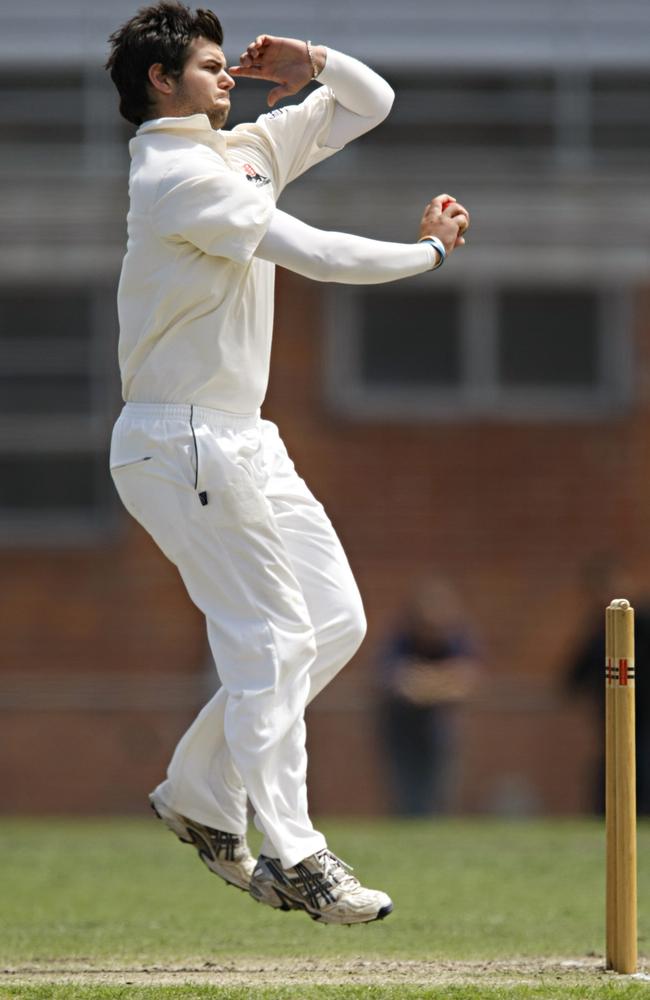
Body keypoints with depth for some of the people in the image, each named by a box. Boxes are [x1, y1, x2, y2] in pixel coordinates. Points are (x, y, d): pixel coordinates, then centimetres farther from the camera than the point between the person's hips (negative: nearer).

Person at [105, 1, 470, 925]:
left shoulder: (247, 151, 15)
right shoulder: (177, 174, -14)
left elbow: (370, 104, 22)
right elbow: (312, 254, -19)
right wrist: (430, 251, -8)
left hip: (243, 438, 10)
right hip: (183, 442, -10)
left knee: (335, 622, 7)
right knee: (271, 639, -12)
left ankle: (200, 796, 16)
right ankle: (296, 859, -11)